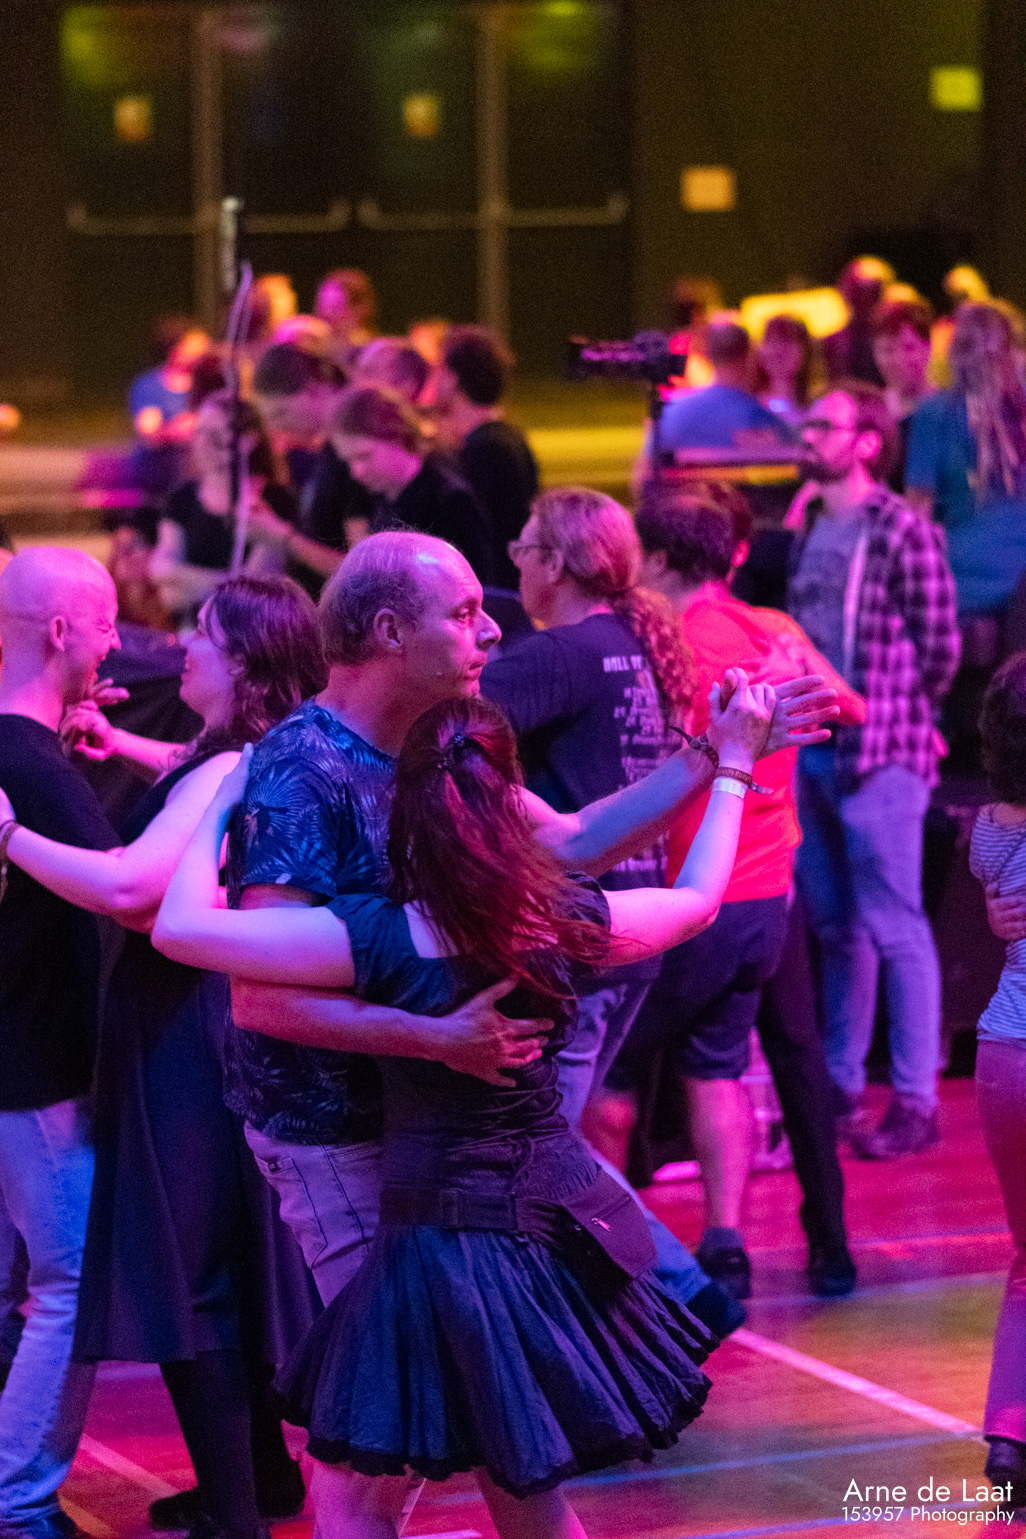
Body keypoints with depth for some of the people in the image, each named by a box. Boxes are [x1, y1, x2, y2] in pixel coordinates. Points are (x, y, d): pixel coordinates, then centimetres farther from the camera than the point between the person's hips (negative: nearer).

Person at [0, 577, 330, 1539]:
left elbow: (127, 888, -36)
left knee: (186, 1276, -5)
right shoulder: (253, 763, 8)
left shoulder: (227, 775, -22)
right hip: (209, 1030, 10)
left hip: (187, 1043, -10)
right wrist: (122, 747, 18)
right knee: (225, 1266, 20)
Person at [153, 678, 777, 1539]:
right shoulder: (564, 922, -5)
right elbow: (698, 899, 15)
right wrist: (731, 766, 28)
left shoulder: (379, 937, -18)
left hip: (442, 1233, -5)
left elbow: (181, 929, -18)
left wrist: (219, 808, -2)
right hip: (553, 1221, 5)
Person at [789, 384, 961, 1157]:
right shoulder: (807, 528, 12)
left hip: (878, 756, -7)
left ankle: (915, 1101, 0)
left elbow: (941, 645, -10)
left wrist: (897, 715, 1)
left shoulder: (902, 530, -10)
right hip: (810, 748, 7)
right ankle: (840, 1085, 23)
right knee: (833, 928, 14)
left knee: (894, 931, -5)